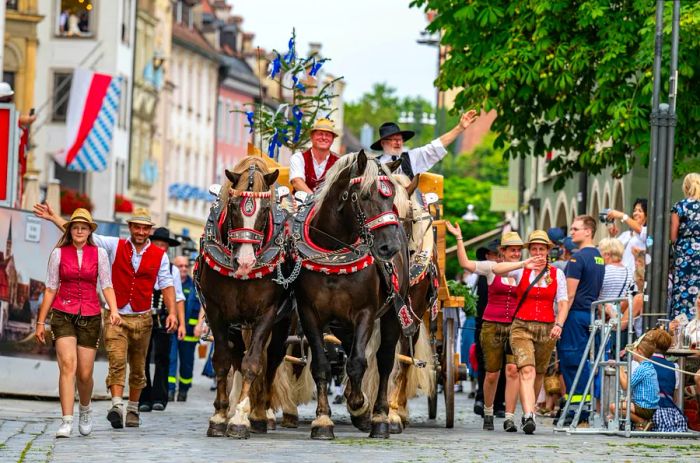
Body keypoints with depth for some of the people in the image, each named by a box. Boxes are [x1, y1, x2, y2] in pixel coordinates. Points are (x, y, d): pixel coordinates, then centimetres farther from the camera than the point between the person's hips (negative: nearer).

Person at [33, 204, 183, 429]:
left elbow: (166, 285, 7)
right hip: (116, 316, -2)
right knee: (117, 361, -17)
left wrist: (172, 312, -7)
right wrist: (54, 218, -1)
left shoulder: (159, 256, 5)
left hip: (142, 318, 2)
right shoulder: (115, 246, 3)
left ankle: (133, 409, 22)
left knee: (138, 368, 9)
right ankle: (117, 405, -26)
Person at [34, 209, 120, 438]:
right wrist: (41, 321, 6)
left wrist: (113, 310, -16)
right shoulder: (58, 253, 4)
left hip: (90, 316, 1)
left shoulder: (99, 253, 4)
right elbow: (50, 289, 7)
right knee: (67, 365, -19)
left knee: (85, 373, 1)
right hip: (63, 315, -1)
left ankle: (85, 409, 33)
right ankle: (67, 421, -22)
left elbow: (107, 286, 2)